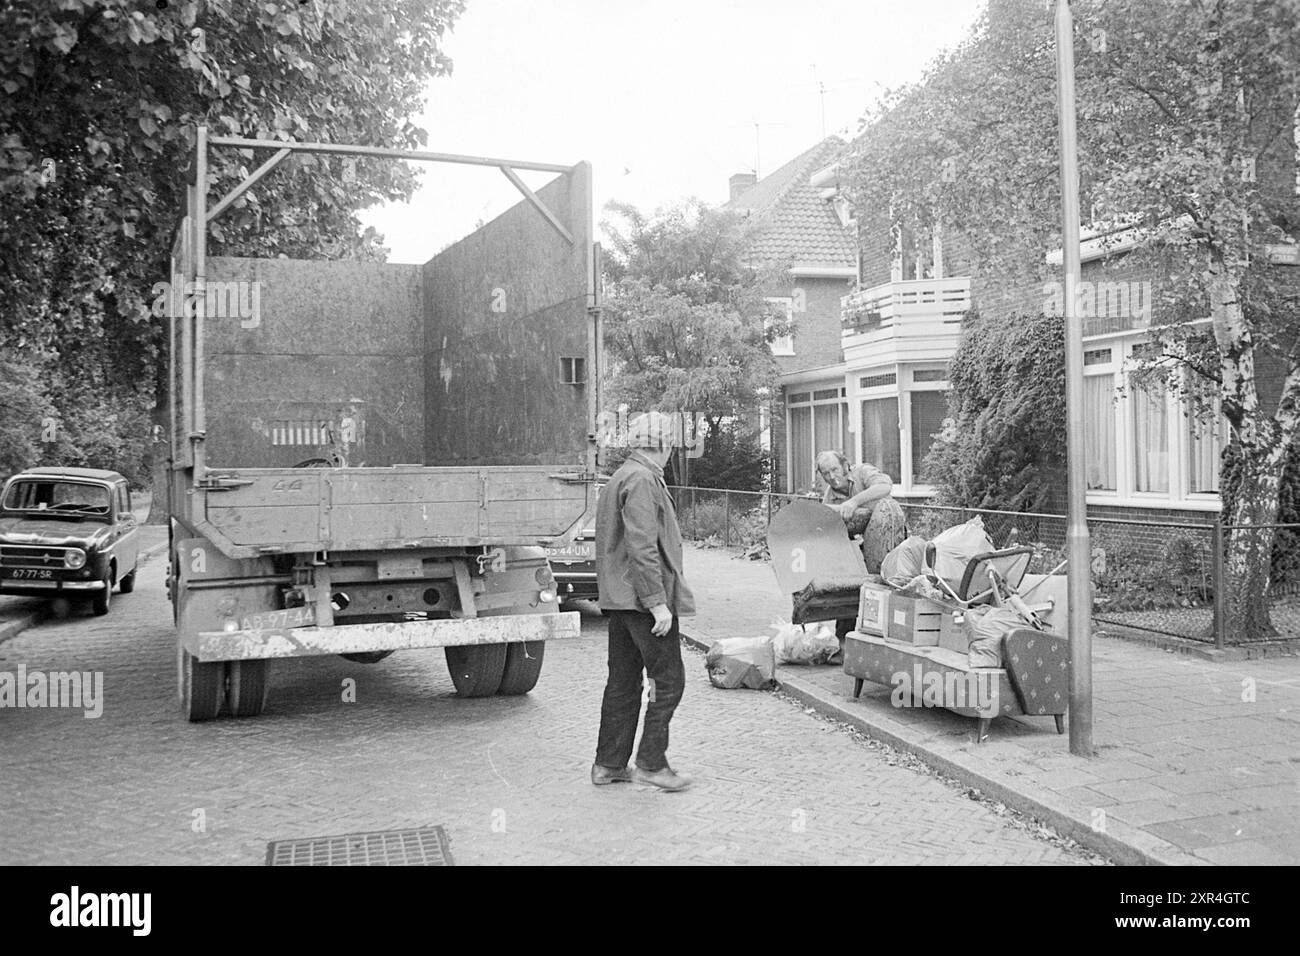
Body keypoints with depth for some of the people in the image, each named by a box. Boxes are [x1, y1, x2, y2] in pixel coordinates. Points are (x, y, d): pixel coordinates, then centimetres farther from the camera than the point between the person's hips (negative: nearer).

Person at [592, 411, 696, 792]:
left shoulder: (620, 478, 18)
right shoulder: (641, 480, -15)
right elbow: (642, 546, -22)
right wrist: (657, 602, -23)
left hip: (621, 600, 10)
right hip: (644, 597, -10)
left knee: (623, 681, 13)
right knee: (668, 679, -2)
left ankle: (608, 764, 19)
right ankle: (651, 764, 2)